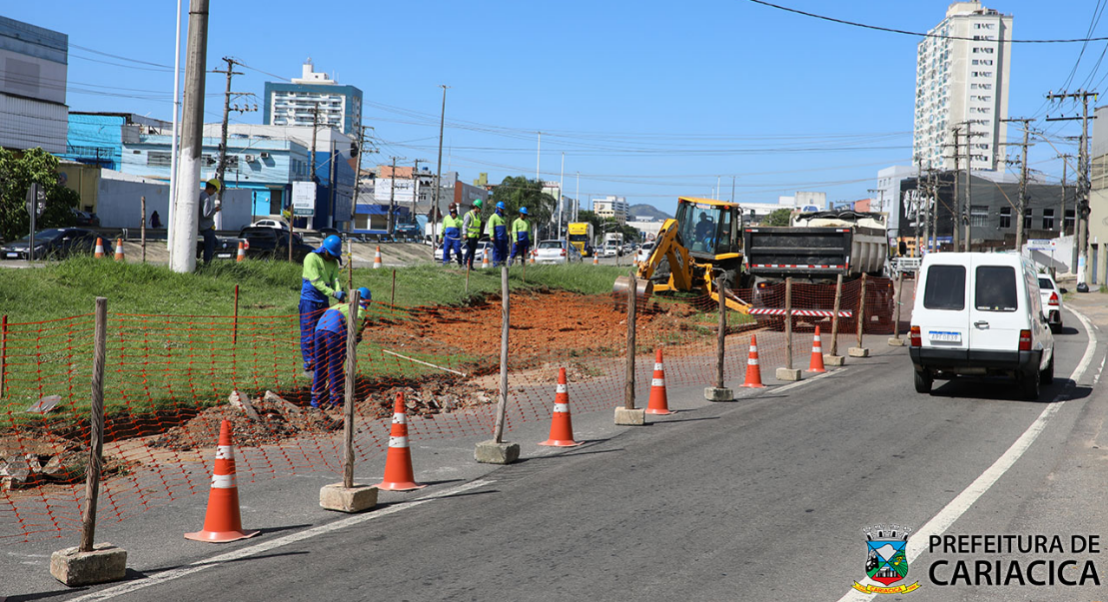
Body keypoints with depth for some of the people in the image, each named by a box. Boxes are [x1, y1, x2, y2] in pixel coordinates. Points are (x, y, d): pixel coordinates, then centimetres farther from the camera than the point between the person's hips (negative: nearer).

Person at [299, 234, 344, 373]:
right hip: (309, 301, -7)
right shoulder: (311, 258, -12)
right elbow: (316, 281, -21)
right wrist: (333, 293, -29)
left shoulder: (334, 262, 10)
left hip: (324, 302, 7)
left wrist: (339, 293, -24)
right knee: (309, 334, -4)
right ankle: (309, 365, 0)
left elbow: (335, 280, -2)